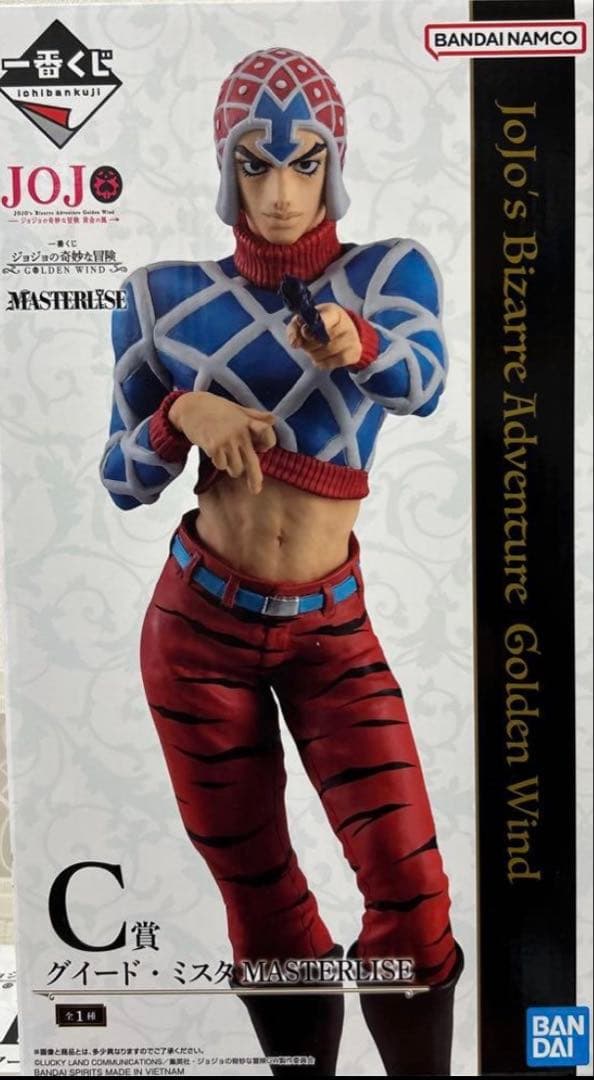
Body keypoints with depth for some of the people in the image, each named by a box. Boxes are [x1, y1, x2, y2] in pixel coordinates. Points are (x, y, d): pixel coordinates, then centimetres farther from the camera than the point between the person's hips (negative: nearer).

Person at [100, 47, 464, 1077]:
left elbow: (424, 383, -22)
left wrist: (357, 342, -43)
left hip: (329, 626, 0)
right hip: (201, 620, 1)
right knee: (262, 901, 11)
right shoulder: (167, 296, 0)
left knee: (411, 888, -6)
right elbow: (121, 480, 3)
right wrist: (183, 414, -17)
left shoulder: (390, 270, -1)